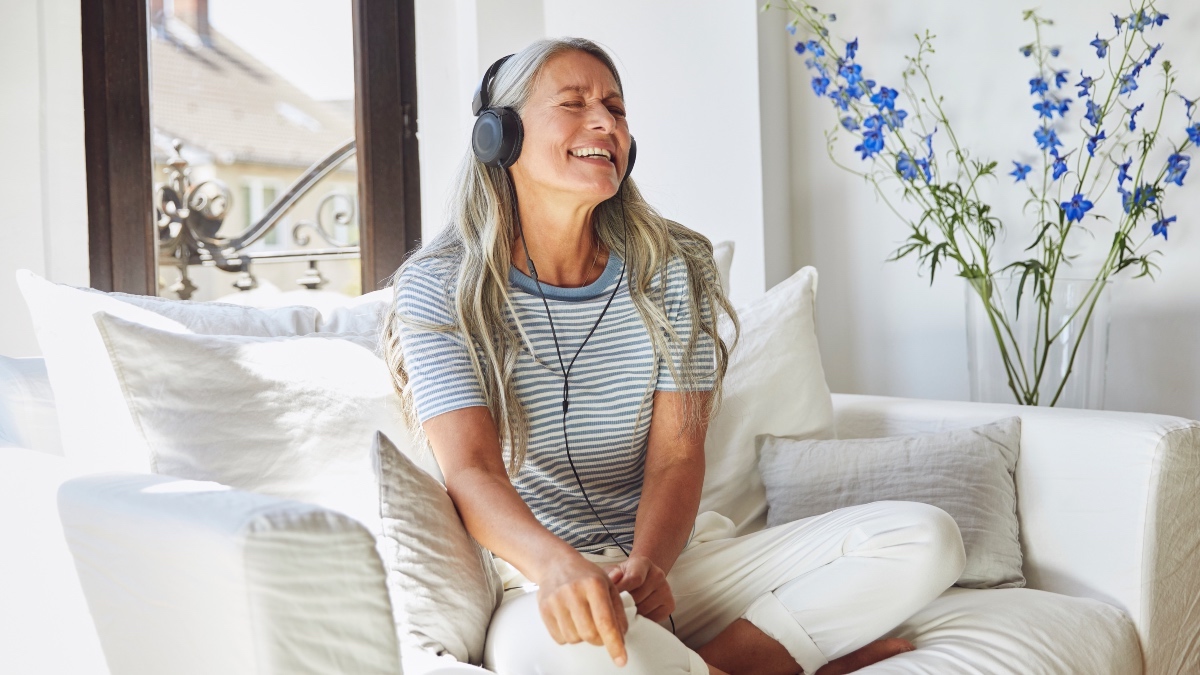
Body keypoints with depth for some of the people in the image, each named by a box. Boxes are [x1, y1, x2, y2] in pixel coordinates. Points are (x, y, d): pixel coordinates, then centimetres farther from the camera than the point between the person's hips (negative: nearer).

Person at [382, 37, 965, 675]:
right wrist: (557, 563, -39)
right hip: (539, 580, -3)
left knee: (925, 537, -11)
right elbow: (471, 471, -17)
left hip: (669, 560, 4)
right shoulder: (440, 287, -5)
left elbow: (676, 456, -2)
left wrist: (647, 564, -24)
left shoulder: (670, 269, 4)